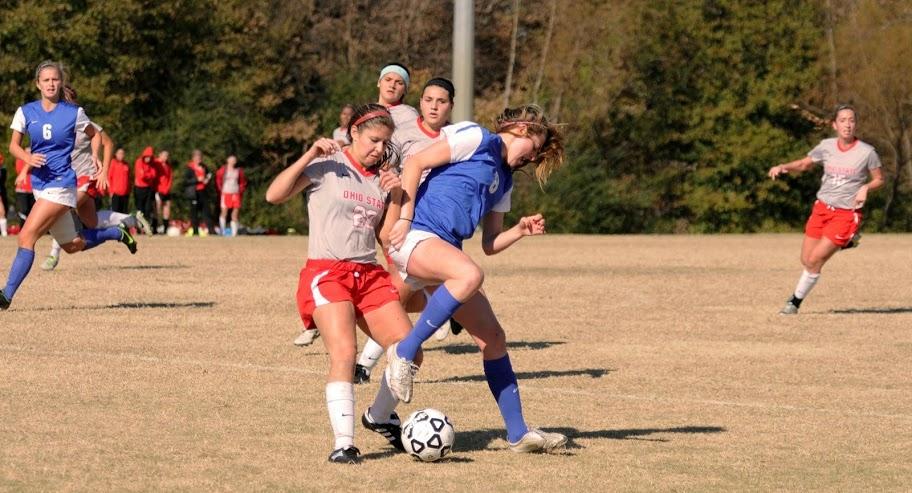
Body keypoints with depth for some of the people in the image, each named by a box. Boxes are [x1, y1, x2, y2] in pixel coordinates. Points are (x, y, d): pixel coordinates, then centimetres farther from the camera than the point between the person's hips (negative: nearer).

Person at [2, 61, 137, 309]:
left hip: (61, 184, -6)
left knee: (27, 237, -17)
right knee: (72, 245, 18)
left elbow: (94, 135, 13)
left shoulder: (74, 113, -5)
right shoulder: (26, 112, 3)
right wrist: (28, 158, -15)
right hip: (39, 184, 6)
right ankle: (117, 233, 43)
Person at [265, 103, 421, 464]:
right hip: (327, 272, -6)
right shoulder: (327, 166, -1)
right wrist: (309, 156, -16)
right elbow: (274, 195, -10)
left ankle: (380, 416, 23)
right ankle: (343, 442, -22)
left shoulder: (381, 177, 15)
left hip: (369, 275, 6)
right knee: (344, 353, -23)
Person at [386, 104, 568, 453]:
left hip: (446, 252, 9)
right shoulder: (476, 139, 1)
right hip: (417, 237, -9)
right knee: (470, 275, -39)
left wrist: (520, 231, 7)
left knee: (492, 337, 4)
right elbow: (415, 163, -8)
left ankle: (518, 433, 10)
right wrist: (405, 217, -14)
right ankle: (404, 352, -27)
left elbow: (490, 245, 26)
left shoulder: (504, 181, 26)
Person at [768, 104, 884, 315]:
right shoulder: (826, 146, -1)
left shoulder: (866, 152, -9)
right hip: (821, 208, 4)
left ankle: (796, 301, 9)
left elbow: (879, 180, 4)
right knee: (806, 260, 5)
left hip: (846, 214, -4)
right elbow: (803, 164, 13)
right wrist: (783, 167, -6)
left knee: (815, 260, -10)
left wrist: (865, 188, -17)